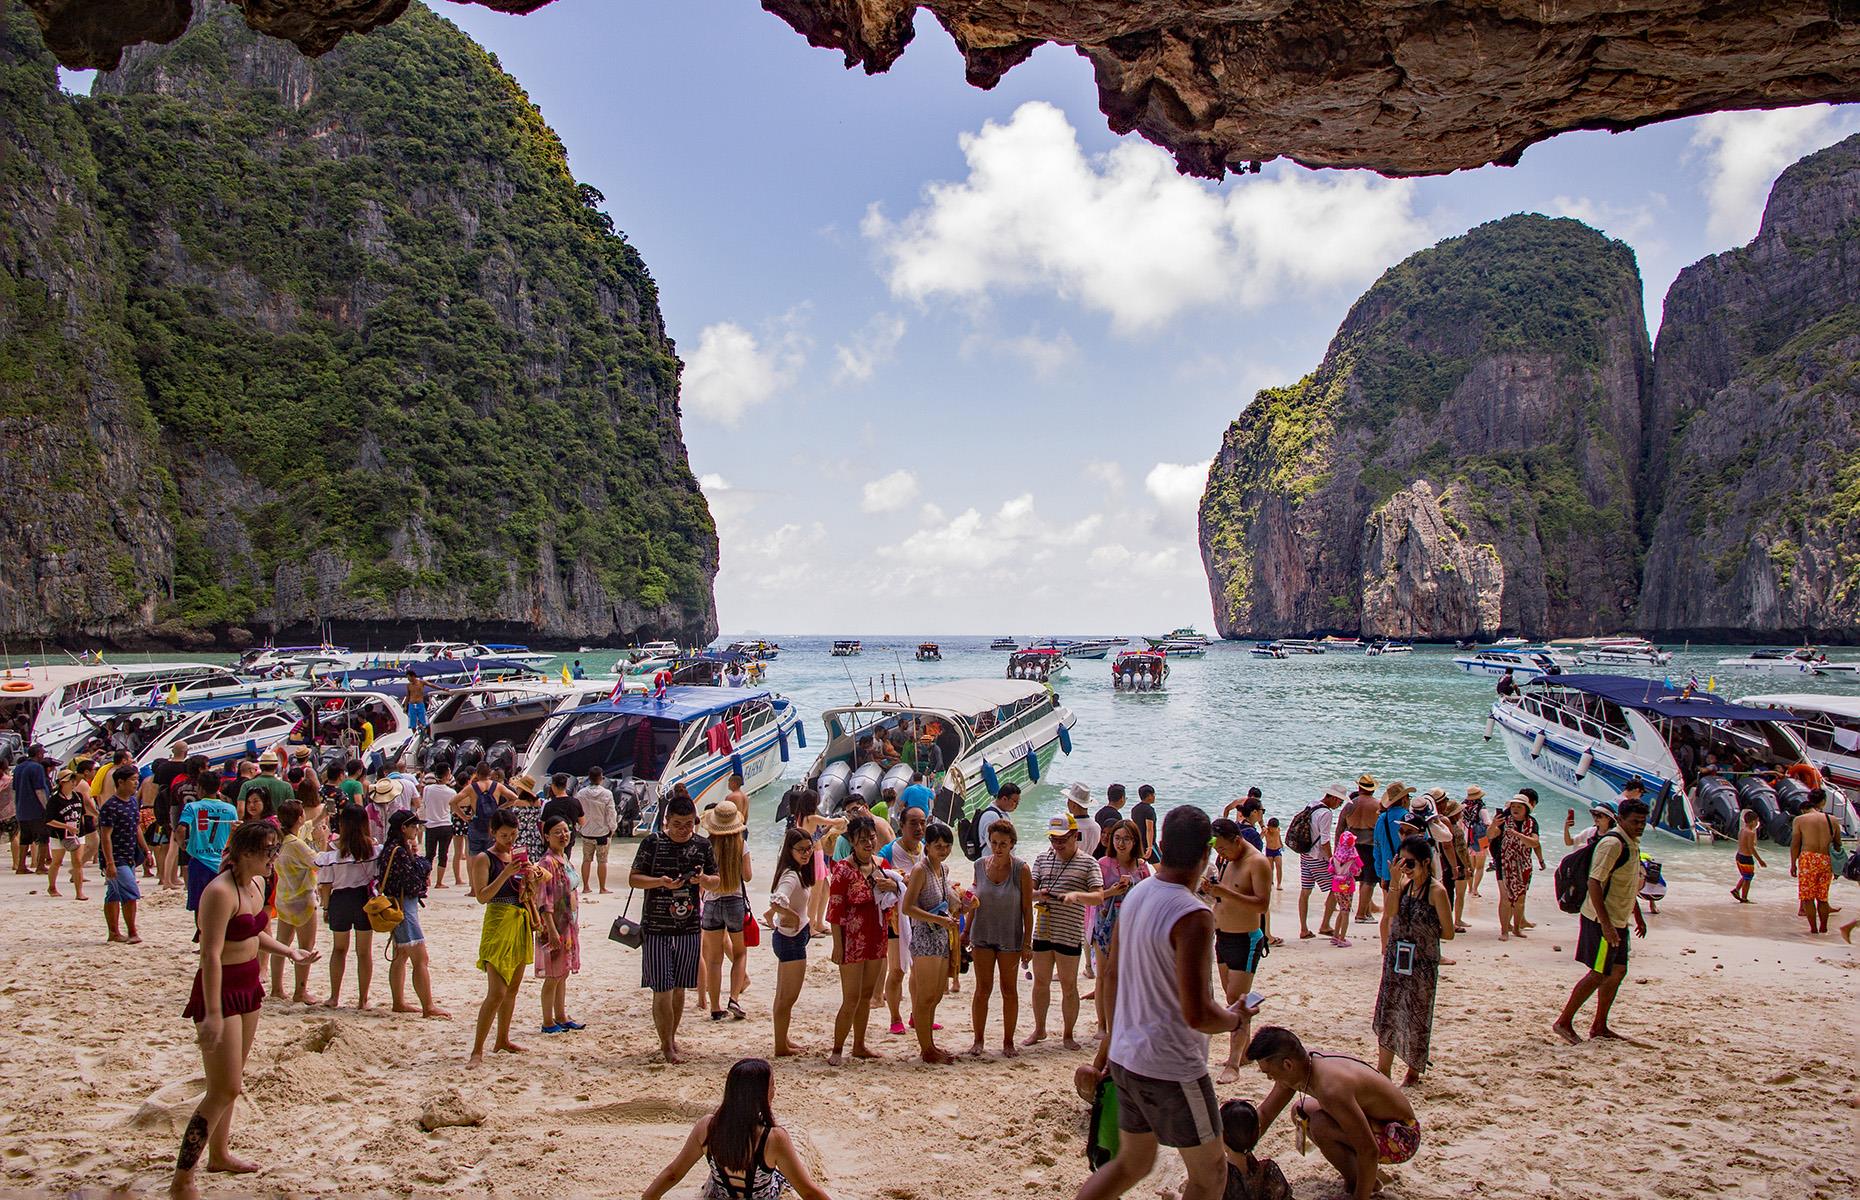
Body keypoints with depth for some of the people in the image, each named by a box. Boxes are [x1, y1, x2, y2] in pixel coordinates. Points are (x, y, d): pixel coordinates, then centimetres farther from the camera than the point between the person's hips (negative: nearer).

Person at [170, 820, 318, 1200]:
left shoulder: (257, 884, 6)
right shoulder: (221, 892, -23)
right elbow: (211, 955, -27)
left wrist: (289, 951, 12)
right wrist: (213, 1014, -30)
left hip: (248, 987, 9)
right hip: (221, 990, -9)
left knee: (232, 1081, 20)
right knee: (224, 1090, -8)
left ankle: (219, 1154, 35)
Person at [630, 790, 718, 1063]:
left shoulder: (702, 845, 3)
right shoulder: (652, 842, -6)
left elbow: (716, 882, 11)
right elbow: (633, 879, -4)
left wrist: (703, 879, -12)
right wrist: (661, 882, -20)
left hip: (688, 928, 3)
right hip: (655, 928, -3)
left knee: (679, 988, 12)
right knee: (662, 989, -3)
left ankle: (671, 1036, 29)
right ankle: (667, 1045, 9)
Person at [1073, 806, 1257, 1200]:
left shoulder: (1135, 895, 2)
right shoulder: (1193, 917, -23)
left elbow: (1110, 975, 12)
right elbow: (1197, 1014, -26)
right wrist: (1236, 1020, -5)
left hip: (1126, 1058, 8)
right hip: (1173, 1068, -8)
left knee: (1131, 1163, 23)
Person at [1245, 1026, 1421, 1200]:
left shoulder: (1331, 1088, -34)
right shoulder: (1299, 1066, -6)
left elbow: (1369, 1151, -31)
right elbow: (1264, 1114, 7)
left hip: (1401, 1139, -9)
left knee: (1320, 1125, -28)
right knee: (1301, 1112, 12)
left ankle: (1356, 1185, -5)